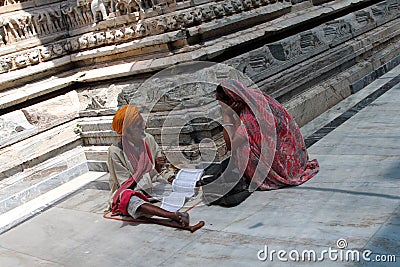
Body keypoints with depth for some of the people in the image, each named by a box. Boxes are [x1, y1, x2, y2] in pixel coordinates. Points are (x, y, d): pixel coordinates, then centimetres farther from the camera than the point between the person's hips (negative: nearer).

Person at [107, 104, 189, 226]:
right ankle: (174, 216, -56)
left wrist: (158, 167, -14)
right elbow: (126, 184, -14)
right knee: (130, 200, -40)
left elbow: (157, 173, 9)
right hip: (127, 191, -7)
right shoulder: (115, 151, -16)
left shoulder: (148, 139, -2)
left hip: (151, 187, 7)